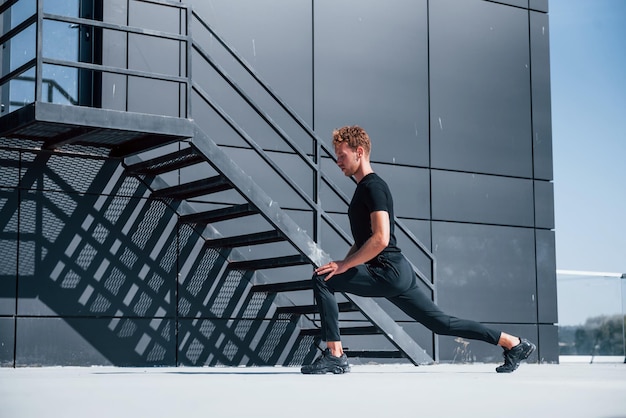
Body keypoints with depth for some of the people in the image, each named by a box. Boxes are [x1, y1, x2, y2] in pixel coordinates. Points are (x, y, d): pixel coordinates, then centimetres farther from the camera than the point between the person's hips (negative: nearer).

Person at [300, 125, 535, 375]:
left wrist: (344, 265, -19)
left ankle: (335, 356, -12)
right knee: (442, 324, 14)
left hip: (389, 273, -10)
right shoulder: (364, 188, 19)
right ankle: (513, 343, 20)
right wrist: (343, 265, 15)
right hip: (397, 274, 10)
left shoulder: (373, 187, -12)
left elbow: (380, 239, -23)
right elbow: (363, 239, 28)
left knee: (322, 280, -14)